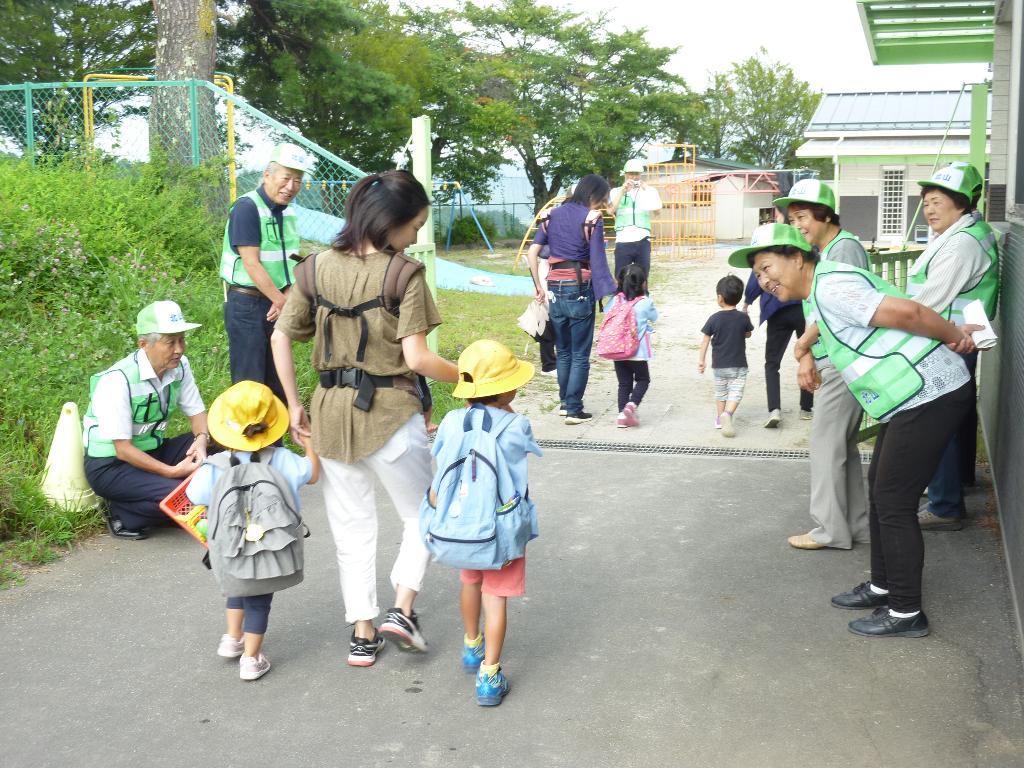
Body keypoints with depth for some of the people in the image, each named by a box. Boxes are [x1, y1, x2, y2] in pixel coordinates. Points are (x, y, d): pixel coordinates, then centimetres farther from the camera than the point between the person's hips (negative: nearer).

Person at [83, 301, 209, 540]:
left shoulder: (180, 365, -5)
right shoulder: (118, 380, -24)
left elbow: (197, 412, 4)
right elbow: (122, 449, -23)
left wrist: (202, 439, -19)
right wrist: (172, 471, -28)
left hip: (153, 451, 7)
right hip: (110, 465, -7)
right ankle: (122, 514, -5)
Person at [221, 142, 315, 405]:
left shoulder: (288, 211, 10)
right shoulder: (247, 207, -14)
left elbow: (290, 262, 9)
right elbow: (252, 264, -18)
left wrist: (287, 298, -8)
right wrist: (281, 301, -13)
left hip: (277, 303, 8)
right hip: (247, 302, -8)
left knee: (278, 379, 13)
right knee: (249, 382, -3)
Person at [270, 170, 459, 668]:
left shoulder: (319, 268, 4)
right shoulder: (404, 274, -12)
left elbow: (281, 336, 5)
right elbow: (416, 358, -17)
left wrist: (294, 405, 10)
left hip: (331, 412, 5)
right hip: (390, 412, -5)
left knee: (351, 525, 16)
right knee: (421, 515, 17)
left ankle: (362, 633, 21)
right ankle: (402, 608, 3)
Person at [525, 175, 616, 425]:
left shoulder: (552, 214, 8)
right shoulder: (592, 218, -7)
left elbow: (532, 253, 4)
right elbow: (598, 262, -13)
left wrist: (538, 286, 8)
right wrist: (610, 295, -12)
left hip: (554, 289, 5)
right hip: (580, 289, -5)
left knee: (563, 352, 18)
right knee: (580, 355, 4)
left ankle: (564, 403, 23)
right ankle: (574, 410, 4)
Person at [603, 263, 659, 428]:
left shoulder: (616, 300, -3)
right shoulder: (645, 302, -10)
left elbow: (606, 311, 13)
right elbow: (654, 316, 7)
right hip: (638, 352, -3)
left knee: (624, 383, 13)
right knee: (643, 380, 15)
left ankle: (622, 414, 5)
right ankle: (631, 404, -8)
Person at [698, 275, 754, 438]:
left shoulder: (714, 319, -9)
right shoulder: (743, 318, -8)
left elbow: (705, 340, -5)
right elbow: (748, 334, 9)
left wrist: (702, 360, 4)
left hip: (719, 364, 1)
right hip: (738, 364, -1)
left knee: (720, 391, 19)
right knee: (736, 392, -1)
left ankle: (720, 417, 28)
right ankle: (728, 414, -24)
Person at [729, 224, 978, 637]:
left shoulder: (831, 285, -18)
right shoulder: (822, 290, 14)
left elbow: (906, 312, -24)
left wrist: (955, 337, -11)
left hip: (930, 395, -10)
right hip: (914, 398, 10)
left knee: (893, 502, -3)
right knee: (880, 491, 18)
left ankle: (906, 612, 7)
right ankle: (883, 586, 31)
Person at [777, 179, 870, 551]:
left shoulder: (845, 247, -14)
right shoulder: (820, 252, 15)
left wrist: (802, 346, -7)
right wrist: (807, 356, 0)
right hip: (828, 362, 10)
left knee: (826, 443, -4)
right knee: (843, 444, 15)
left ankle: (830, 529, 5)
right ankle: (855, 523, 25)